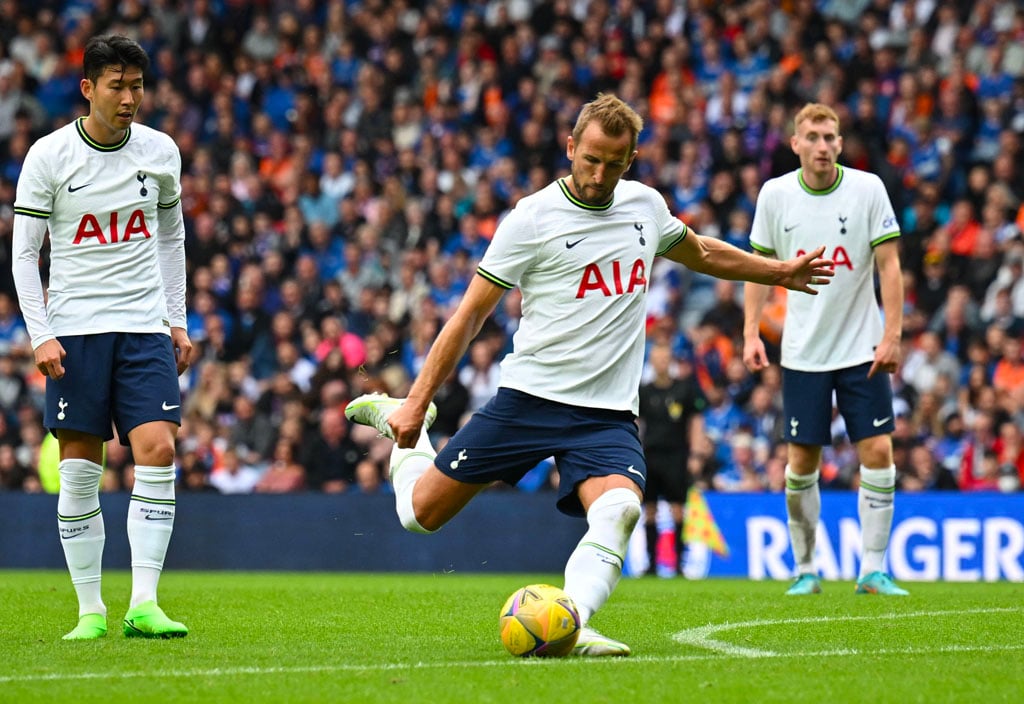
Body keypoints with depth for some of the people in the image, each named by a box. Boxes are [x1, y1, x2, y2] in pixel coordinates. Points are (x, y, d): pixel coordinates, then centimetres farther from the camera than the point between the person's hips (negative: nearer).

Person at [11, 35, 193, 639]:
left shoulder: (161, 152, 6)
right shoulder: (49, 156, -3)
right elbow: (24, 252, -1)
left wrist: (178, 322, 14)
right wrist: (41, 336, -9)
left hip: (145, 328, 2)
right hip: (75, 330, -2)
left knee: (158, 453, -12)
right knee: (79, 470, -1)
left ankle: (144, 605, -11)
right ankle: (90, 610, 7)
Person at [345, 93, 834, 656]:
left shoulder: (645, 204, 8)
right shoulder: (534, 218, -8)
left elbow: (700, 252, 32)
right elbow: (470, 315, -4)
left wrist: (781, 272, 37)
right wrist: (417, 402, -8)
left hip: (608, 414, 3)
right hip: (528, 397, -3)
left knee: (618, 510, -28)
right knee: (420, 514, 3)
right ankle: (403, 426, 32)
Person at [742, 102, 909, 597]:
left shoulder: (868, 189, -5)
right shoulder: (774, 194, -2)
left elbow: (889, 264, -5)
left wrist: (892, 335, -13)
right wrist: (751, 333, -3)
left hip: (862, 348, -1)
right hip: (803, 351, 1)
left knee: (878, 453, -7)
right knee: (801, 463, 1)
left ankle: (873, 570, 1)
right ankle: (805, 569, 15)